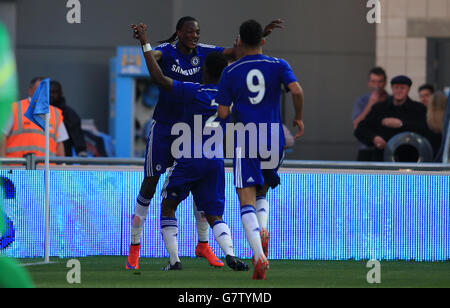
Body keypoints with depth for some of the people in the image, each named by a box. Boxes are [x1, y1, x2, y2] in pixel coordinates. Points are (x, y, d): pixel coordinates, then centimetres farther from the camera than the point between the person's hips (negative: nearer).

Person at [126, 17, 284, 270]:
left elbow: (236, 52, -2)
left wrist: (263, 34, -14)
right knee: (150, 185, -2)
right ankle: (134, 248, 6)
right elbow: (152, 55, -34)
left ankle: (203, 245, 18)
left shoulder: (203, 53, 0)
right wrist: (142, 41, -57)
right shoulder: (167, 51, -12)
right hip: (163, 127, -3)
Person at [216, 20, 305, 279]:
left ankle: (259, 256, -26)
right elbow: (296, 90, -12)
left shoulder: (230, 72, 4)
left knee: (247, 201, -6)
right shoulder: (278, 65, 4)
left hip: (245, 141, -2)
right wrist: (299, 118, 4)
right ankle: (263, 230, -8)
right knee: (262, 194, 23)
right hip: (274, 141, 2)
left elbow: (223, 113, 1)